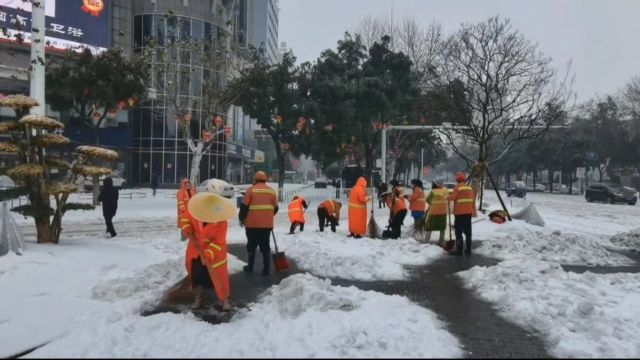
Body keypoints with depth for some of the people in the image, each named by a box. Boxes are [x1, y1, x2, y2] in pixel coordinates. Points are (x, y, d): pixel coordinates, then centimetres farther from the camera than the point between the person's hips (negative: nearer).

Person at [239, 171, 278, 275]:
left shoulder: (251, 190, -4)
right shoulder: (271, 191, 9)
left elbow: (244, 206, -5)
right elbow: (275, 208, 15)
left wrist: (241, 218, 9)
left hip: (252, 224, -3)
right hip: (267, 224, 3)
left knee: (251, 246, 12)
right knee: (265, 247, 10)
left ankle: (250, 267, 19)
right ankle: (266, 270, 10)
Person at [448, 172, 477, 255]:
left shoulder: (457, 187, -9)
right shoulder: (469, 188, 9)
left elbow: (452, 197, -17)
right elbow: (473, 200, 9)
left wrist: (448, 197, 5)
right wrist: (474, 211, 15)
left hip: (460, 212, -6)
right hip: (468, 212, 6)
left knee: (459, 231, -2)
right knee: (468, 231, 12)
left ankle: (459, 250, -4)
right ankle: (468, 249, 16)